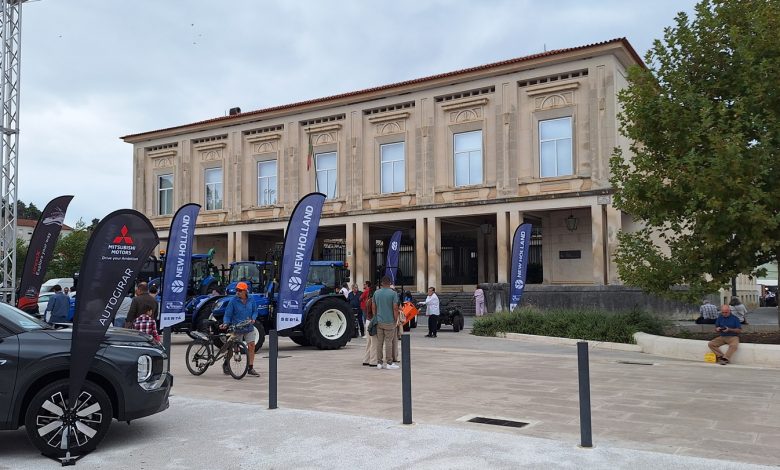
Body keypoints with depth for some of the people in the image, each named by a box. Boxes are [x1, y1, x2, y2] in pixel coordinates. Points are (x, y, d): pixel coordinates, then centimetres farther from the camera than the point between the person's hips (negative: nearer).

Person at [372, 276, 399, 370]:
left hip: (379, 322, 4)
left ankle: (379, 363, 12)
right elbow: (395, 308, -11)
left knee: (379, 342, 8)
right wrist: (396, 320, -2)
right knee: (388, 342, 0)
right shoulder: (393, 293, -9)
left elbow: (373, 307, 7)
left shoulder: (376, 293, 4)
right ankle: (389, 363, 3)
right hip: (389, 322, -4)